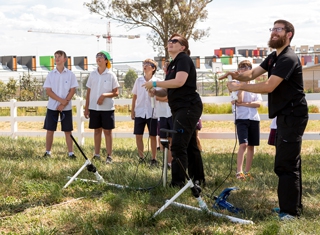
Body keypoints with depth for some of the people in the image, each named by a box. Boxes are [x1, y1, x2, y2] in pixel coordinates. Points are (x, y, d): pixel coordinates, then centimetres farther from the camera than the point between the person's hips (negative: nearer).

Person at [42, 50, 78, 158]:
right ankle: (48, 152, 12)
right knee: (50, 130, 3)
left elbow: (72, 90, -3)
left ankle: (71, 152, 7)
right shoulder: (50, 74, 2)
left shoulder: (70, 74, 0)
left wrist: (64, 104, -13)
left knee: (68, 131, 2)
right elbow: (48, 91, -3)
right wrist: (61, 100, -15)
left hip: (66, 107, -1)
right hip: (52, 106, 1)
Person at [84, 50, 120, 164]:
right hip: (94, 107, 3)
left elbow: (116, 93, -3)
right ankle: (97, 154, 16)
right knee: (97, 130, 9)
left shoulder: (111, 75, -2)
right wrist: (86, 107, 8)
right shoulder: (92, 74, 7)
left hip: (107, 108, -3)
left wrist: (104, 95, -19)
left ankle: (109, 155, 3)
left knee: (107, 131, -1)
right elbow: (88, 92, 11)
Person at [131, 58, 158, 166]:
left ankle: (154, 159, 12)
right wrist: (132, 111, 7)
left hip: (152, 113, -2)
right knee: (138, 136, 2)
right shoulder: (139, 80, 5)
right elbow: (134, 96, 10)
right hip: (139, 112, 2)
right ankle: (141, 157, 14)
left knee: (153, 136, 4)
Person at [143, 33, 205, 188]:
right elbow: (168, 91, 20)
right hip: (179, 109, 10)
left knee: (178, 145, -15)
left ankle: (177, 183, -14)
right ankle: (198, 179, 23)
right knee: (190, 146, 15)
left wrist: (154, 83, -18)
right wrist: (155, 92, -1)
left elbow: (179, 82, -25)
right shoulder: (172, 64, 18)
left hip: (189, 107, -10)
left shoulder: (184, 59, -9)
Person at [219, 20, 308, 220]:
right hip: (286, 115, 11)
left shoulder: (288, 58, -19)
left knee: (285, 164, -12)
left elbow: (268, 87, -26)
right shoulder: (274, 57, 15)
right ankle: (294, 206, 23)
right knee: (291, 162, 15)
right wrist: (238, 75, -13)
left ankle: (290, 211, -8)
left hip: (292, 115, -11)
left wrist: (240, 86, -19)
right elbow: (253, 73, 9)